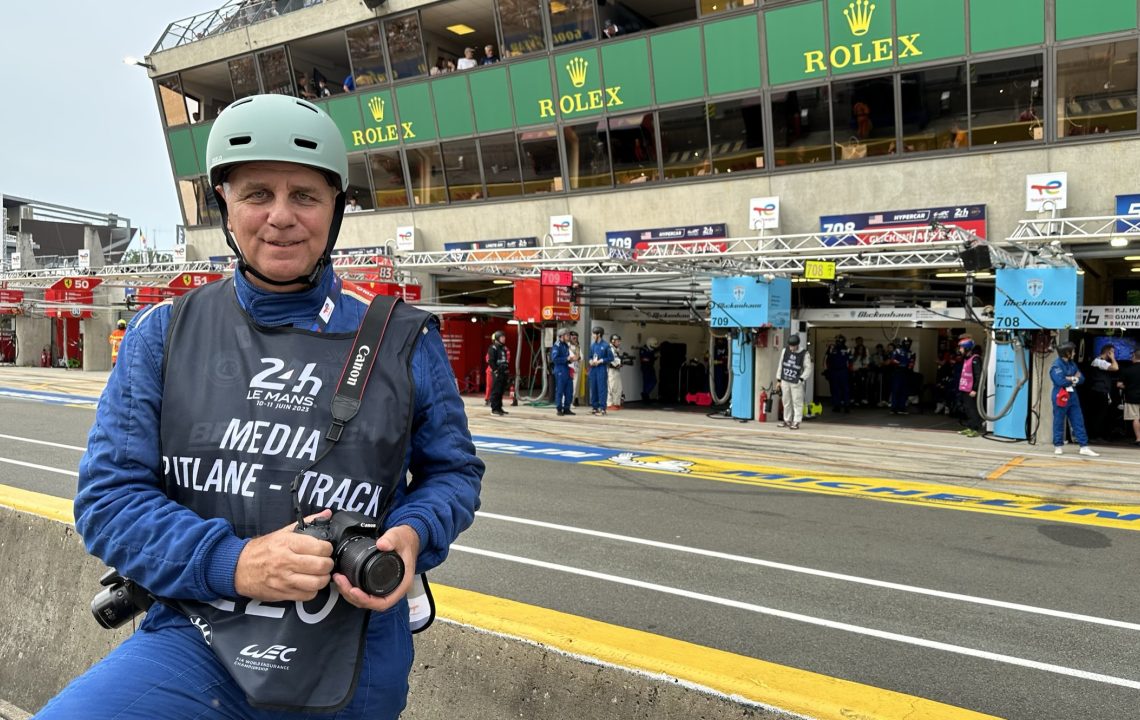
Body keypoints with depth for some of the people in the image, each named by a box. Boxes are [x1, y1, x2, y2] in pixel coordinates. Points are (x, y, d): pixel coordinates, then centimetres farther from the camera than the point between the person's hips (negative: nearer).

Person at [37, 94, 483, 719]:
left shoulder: (404, 341, -1)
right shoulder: (163, 335, 0)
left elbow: (452, 469, 8)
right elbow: (108, 493, -2)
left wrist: (411, 534, -15)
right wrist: (232, 562, -18)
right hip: (193, 642, 0)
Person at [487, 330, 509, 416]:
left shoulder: (504, 348, 18)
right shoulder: (493, 348, -8)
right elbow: (491, 361, -15)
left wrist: (507, 370, 14)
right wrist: (496, 371, -18)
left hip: (504, 373, 8)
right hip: (497, 373, -8)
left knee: (501, 391, 11)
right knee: (496, 391, -7)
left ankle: (499, 408, 17)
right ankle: (494, 409, -4)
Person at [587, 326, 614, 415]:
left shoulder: (605, 345, -5)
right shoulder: (592, 345, 12)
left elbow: (611, 358, -5)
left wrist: (600, 361, -12)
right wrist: (590, 361, 0)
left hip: (601, 369, -6)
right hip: (593, 369, 6)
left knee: (601, 388, -6)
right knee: (593, 388, 8)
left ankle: (602, 409, -4)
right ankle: (595, 407, 16)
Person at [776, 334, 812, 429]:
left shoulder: (804, 354, -6)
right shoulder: (785, 351, 6)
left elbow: (808, 368, -6)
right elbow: (780, 365, 12)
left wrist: (801, 379, -18)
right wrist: (778, 380, 11)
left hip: (796, 383, -4)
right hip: (785, 381, 4)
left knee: (797, 402, -6)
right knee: (786, 401, 11)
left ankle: (796, 422, -3)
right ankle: (787, 420, 22)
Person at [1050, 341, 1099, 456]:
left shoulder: (1072, 364, 12)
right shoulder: (1057, 365, -12)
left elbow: (1081, 379, 8)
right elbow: (1061, 381, -23)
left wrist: (1071, 379, -12)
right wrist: (1074, 379, -6)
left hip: (1072, 396, 7)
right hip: (1061, 397, -7)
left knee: (1079, 422, 6)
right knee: (1059, 423, 2)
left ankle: (1084, 447, 8)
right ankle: (1058, 446, 13)